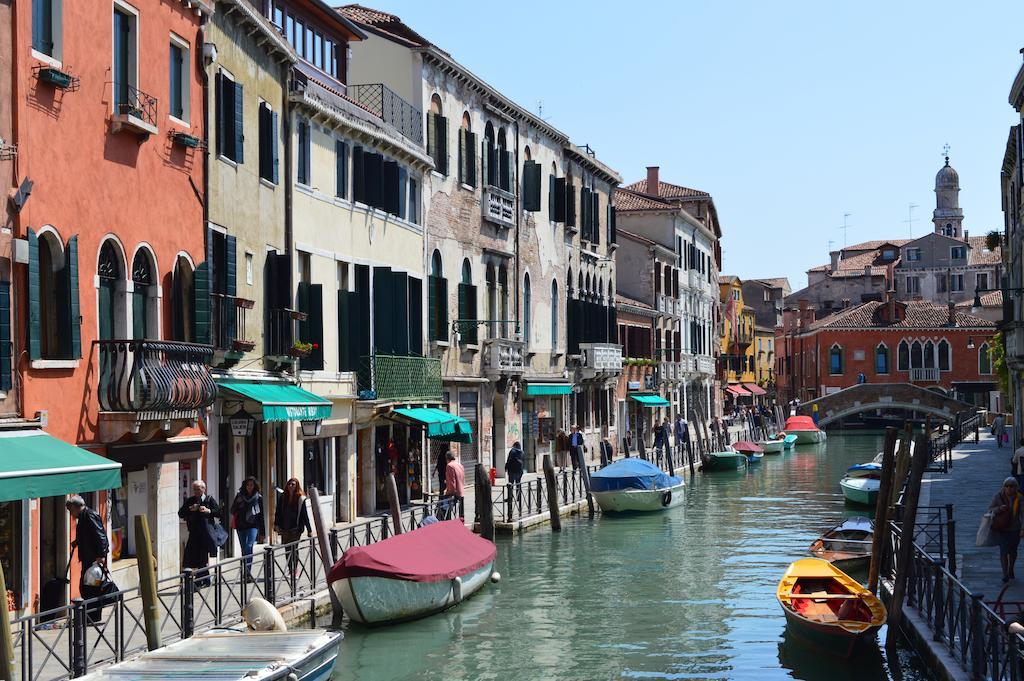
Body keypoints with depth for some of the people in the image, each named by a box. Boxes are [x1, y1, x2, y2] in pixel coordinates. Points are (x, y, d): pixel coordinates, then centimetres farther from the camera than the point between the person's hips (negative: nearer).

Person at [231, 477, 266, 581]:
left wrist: (263, 533, 9)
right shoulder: (239, 496, 8)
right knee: (244, 549, 6)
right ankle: (247, 573, 15)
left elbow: (261, 516, 10)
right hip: (241, 526, 2)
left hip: (253, 526, -2)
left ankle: (247, 571, -25)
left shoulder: (258, 497, 7)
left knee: (249, 546, -21)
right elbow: (232, 510, 11)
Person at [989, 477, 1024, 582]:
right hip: (1001, 529, -2)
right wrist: (999, 509, -23)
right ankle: (1005, 574, -10)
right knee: (1003, 551, -11)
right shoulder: (998, 496, -7)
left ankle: (1011, 571, 39)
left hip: (1014, 529, 2)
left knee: (1013, 551, 17)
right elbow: (990, 509, -2)